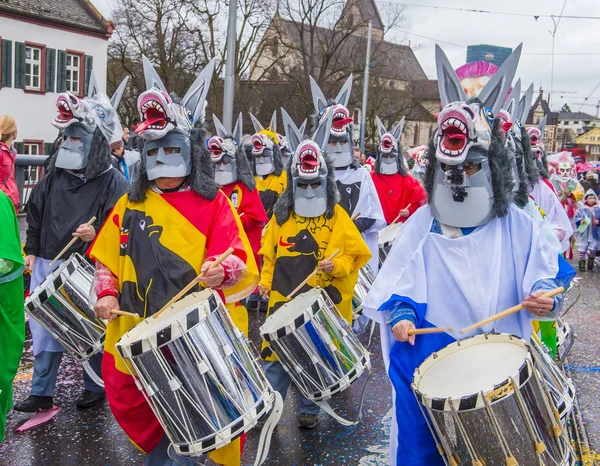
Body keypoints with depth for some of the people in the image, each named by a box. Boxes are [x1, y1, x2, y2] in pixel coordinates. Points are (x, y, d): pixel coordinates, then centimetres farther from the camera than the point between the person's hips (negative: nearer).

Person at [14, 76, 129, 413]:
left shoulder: (112, 182, -10)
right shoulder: (55, 175, 6)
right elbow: (35, 214, 15)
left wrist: (98, 233, -27)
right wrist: (32, 250, 13)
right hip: (48, 264, 5)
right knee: (46, 330, 10)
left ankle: (96, 387, 28)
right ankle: (42, 393, 22)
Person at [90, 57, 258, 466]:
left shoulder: (211, 202, -4)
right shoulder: (131, 203, 9)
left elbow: (238, 256, -11)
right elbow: (107, 255, 14)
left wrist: (222, 268, -32)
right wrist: (107, 292, 0)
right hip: (134, 330, 5)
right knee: (127, 403, 17)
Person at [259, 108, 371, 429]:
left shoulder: (337, 216, -1)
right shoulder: (281, 215, 5)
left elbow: (356, 253, -2)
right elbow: (269, 254, 12)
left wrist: (337, 265, -20)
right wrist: (265, 281, 0)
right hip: (284, 301, 1)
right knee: (277, 357, 2)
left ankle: (309, 410, 26)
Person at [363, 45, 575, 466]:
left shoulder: (516, 227, 2)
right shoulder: (422, 225, 4)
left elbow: (546, 277, 3)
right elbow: (397, 284, 5)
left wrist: (544, 297, -18)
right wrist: (401, 314, -12)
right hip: (428, 360, 1)